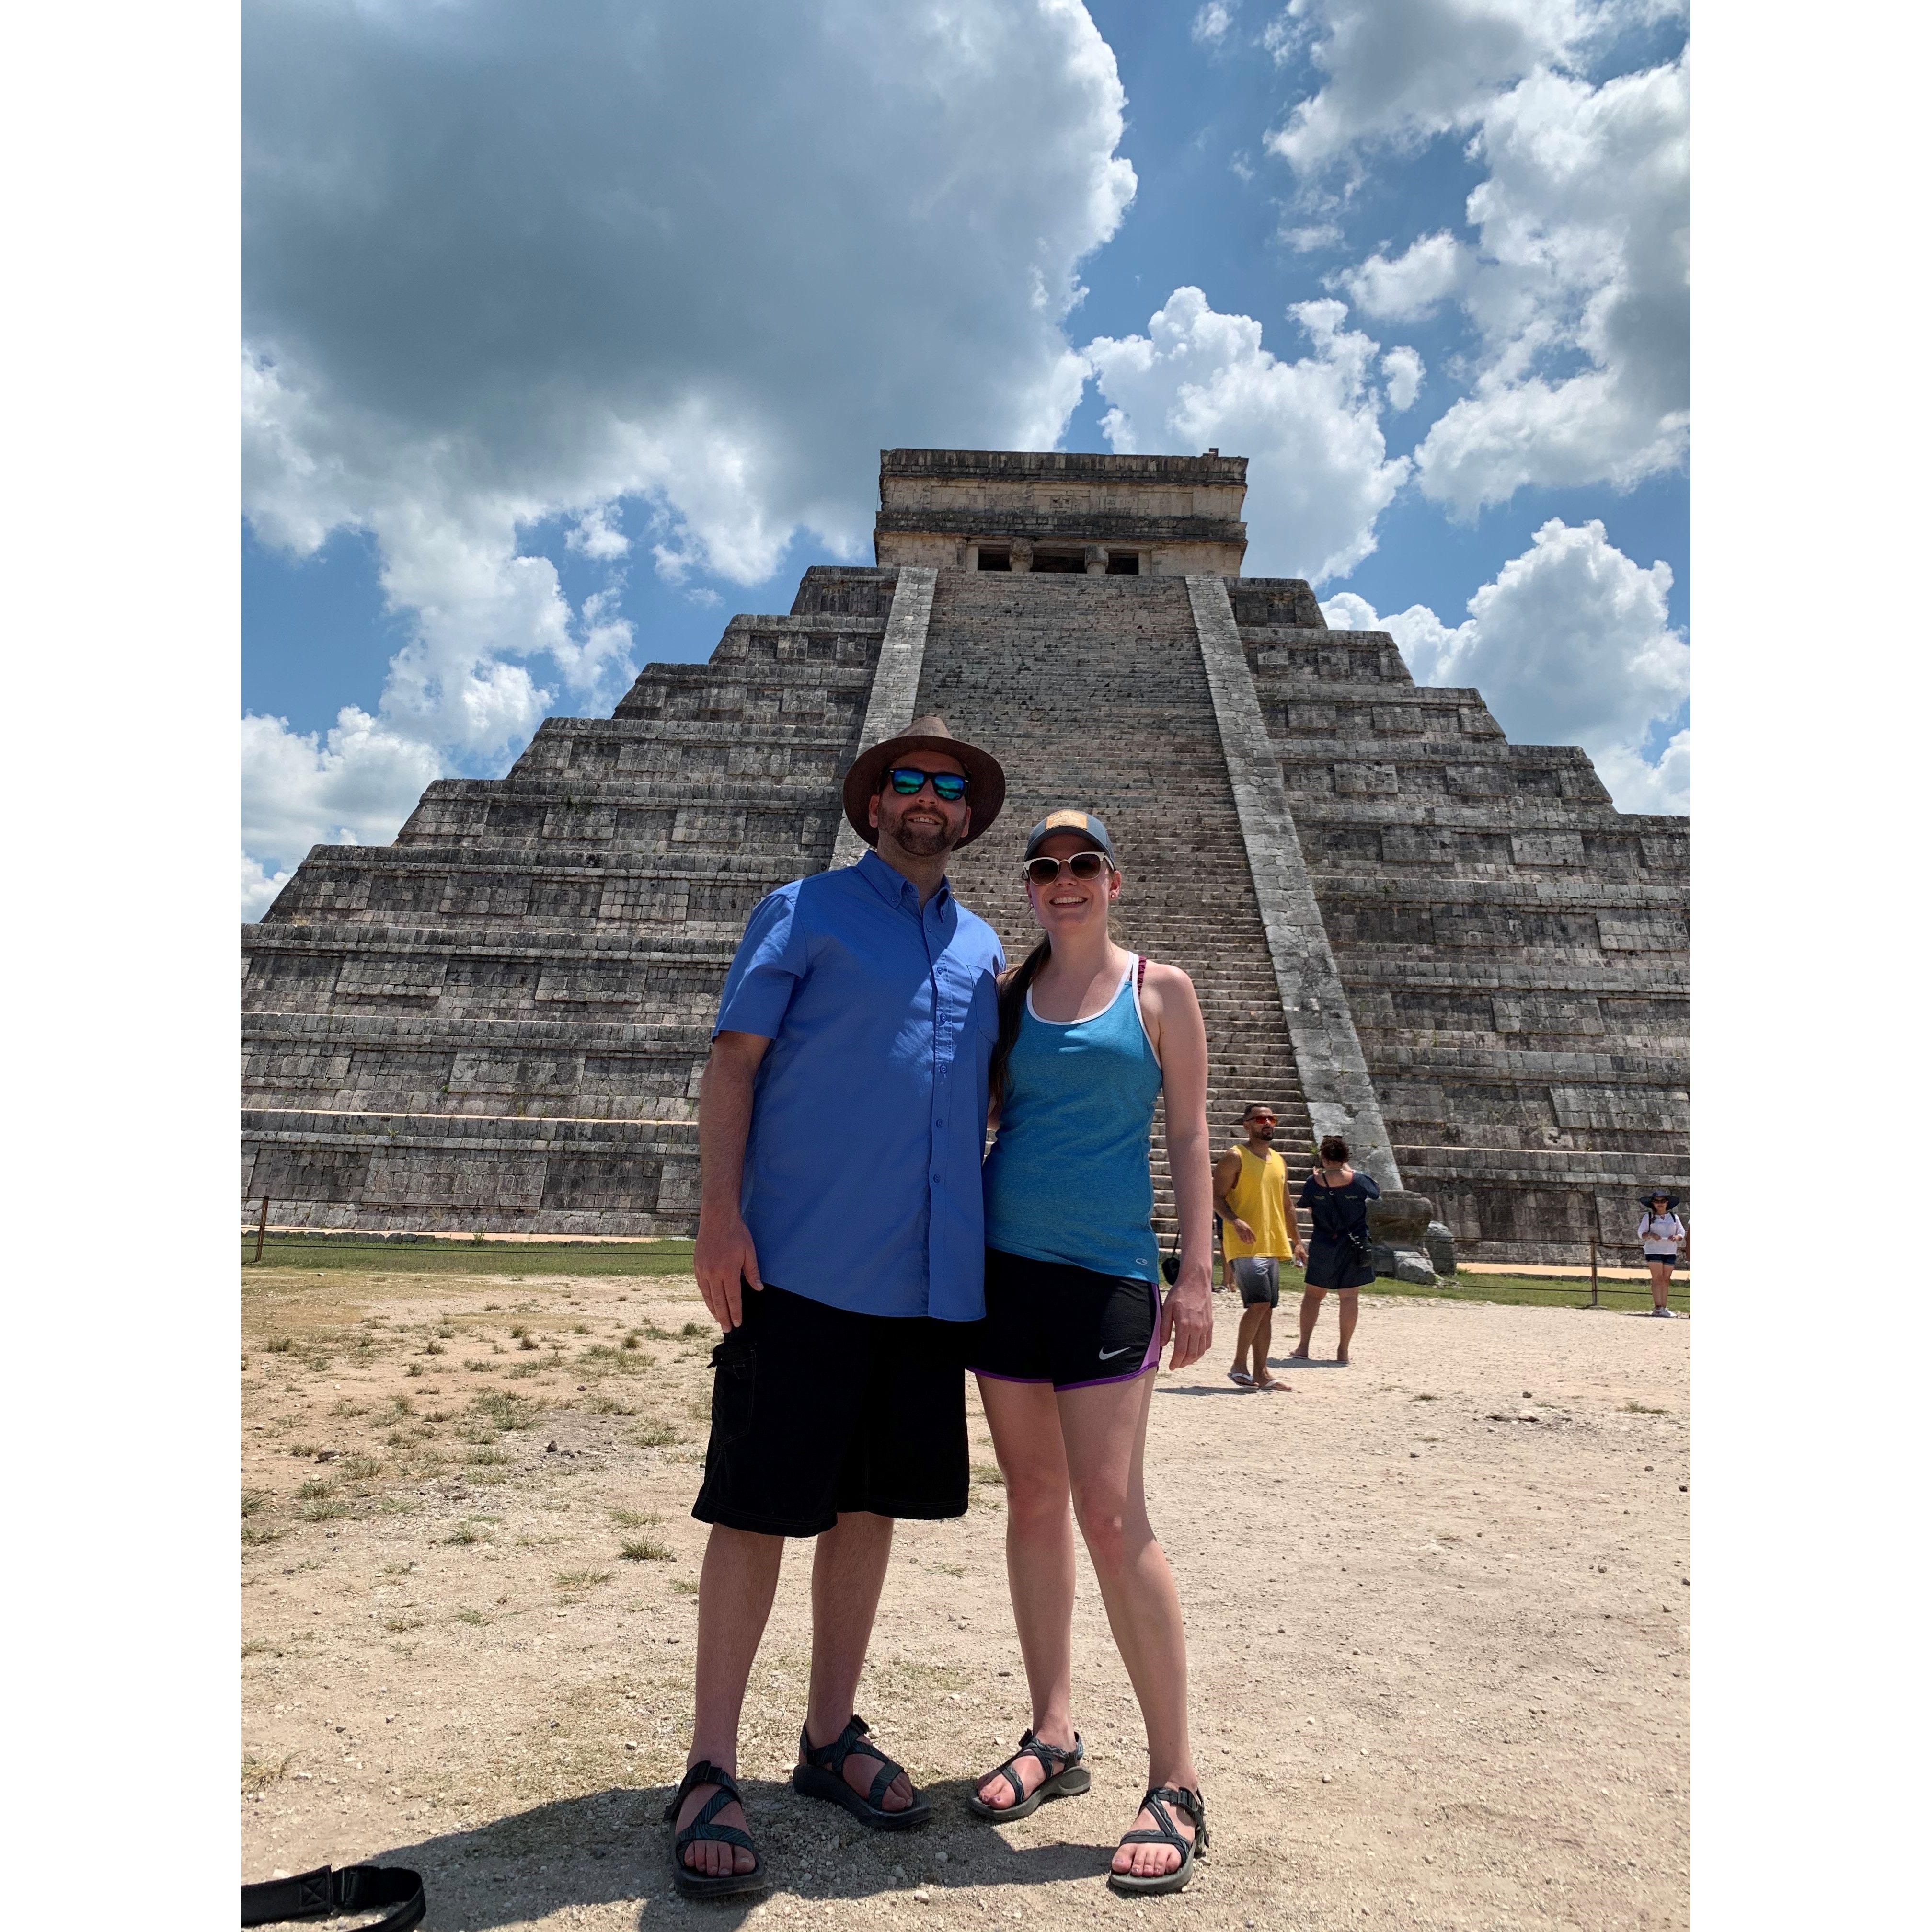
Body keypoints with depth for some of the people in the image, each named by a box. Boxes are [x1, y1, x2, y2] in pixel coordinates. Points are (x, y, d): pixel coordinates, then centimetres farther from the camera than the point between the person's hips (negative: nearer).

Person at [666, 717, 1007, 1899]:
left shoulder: (983, 947, 17)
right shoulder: (804, 912, 3)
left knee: (872, 1501, 13)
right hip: (804, 1266, -5)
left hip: (932, 1274, 5)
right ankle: (712, 1772, 16)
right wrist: (720, 1212, -13)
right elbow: (734, 1060, -2)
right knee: (758, 1507, 1)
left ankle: (831, 1737, 30)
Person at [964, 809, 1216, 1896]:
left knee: (1111, 1515, -8)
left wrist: (1197, 1275, -5)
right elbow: (975, 1116, 13)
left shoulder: (1161, 990, 2)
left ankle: (1176, 1785, 7)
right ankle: (1055, 1738, 26)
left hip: (1109, 1272, -4)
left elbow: (1189, 1133, 0)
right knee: (1032, 1500, 10)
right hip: (1006, 1263, 4)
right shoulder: (1007, 994, 10)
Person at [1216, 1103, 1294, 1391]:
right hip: (1246, 1246, -8)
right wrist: (1236, 1221, -28)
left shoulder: (1279, 1162, 17)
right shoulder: (1235, 1157, -6)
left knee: (1266, 1309, 8)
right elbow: (1217, 1197, -12)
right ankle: (1239, 1365, -3)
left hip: (1272, 1246, 8)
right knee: (1259, 1304, -16)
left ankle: (1261, 1372, 14)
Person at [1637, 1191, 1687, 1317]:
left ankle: (1664, 1308, 2)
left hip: (1670, 1252, 3)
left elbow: (1682, 1233, 14)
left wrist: (1677, 1237, -9)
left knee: (1666, 1280, 1)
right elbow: (1641, 1233, 3)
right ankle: (1658, 1307, -15)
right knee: (1657, 1279, -10)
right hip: (1653, 1251, -3)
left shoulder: (1674, 1217, 14)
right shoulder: (1649, 1217, 7)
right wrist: (1651, 1235, -18)